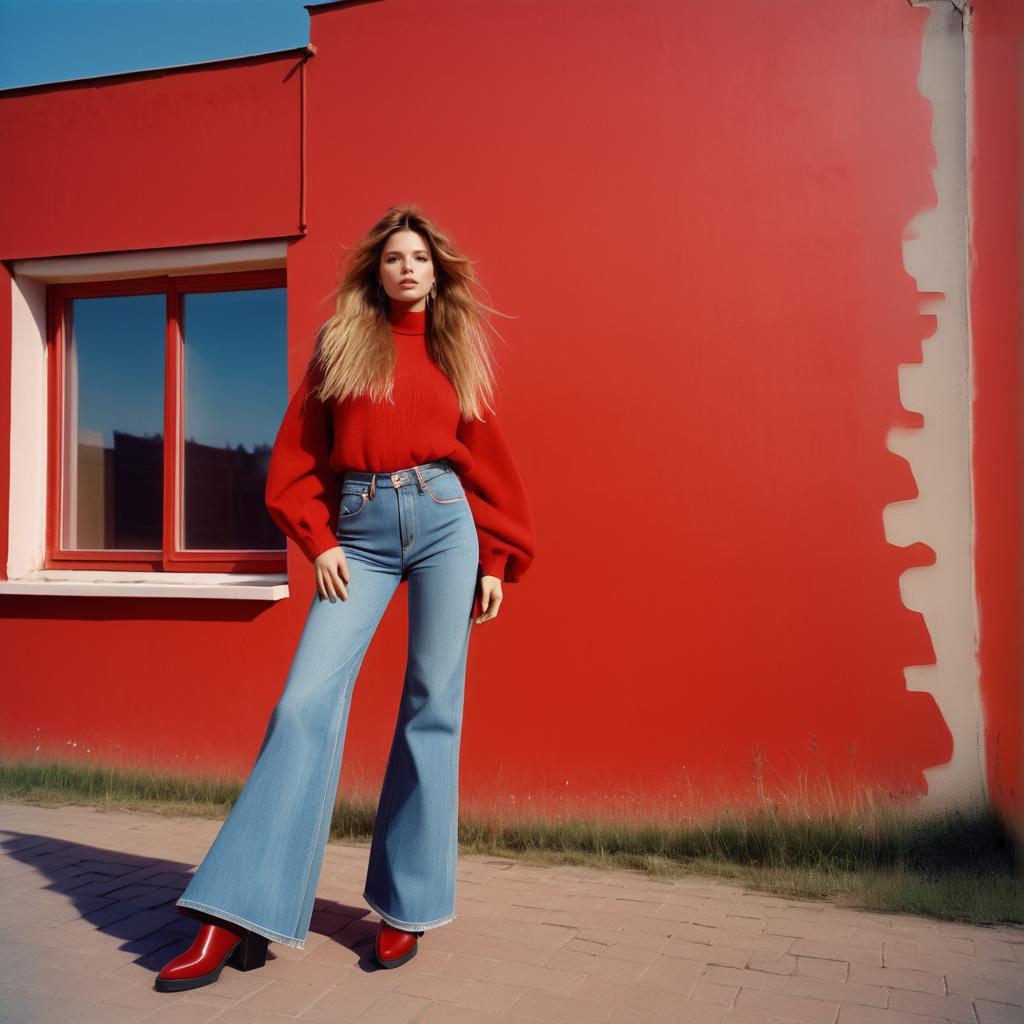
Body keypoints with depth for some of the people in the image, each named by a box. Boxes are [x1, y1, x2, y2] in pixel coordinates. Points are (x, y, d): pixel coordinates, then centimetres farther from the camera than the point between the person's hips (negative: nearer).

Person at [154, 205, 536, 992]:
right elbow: (299, 453, 8)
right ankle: (239, 919, -5)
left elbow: (489, 461, 13)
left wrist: (497, 561, 6)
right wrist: (319, 540, -3)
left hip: (445, 521, 1)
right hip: (359, 532, 0)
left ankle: (407, 908, 11)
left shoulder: (458, 352, 14)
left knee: (432, 709, 0)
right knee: (308, 702, -9)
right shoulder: (340, 345, 12)